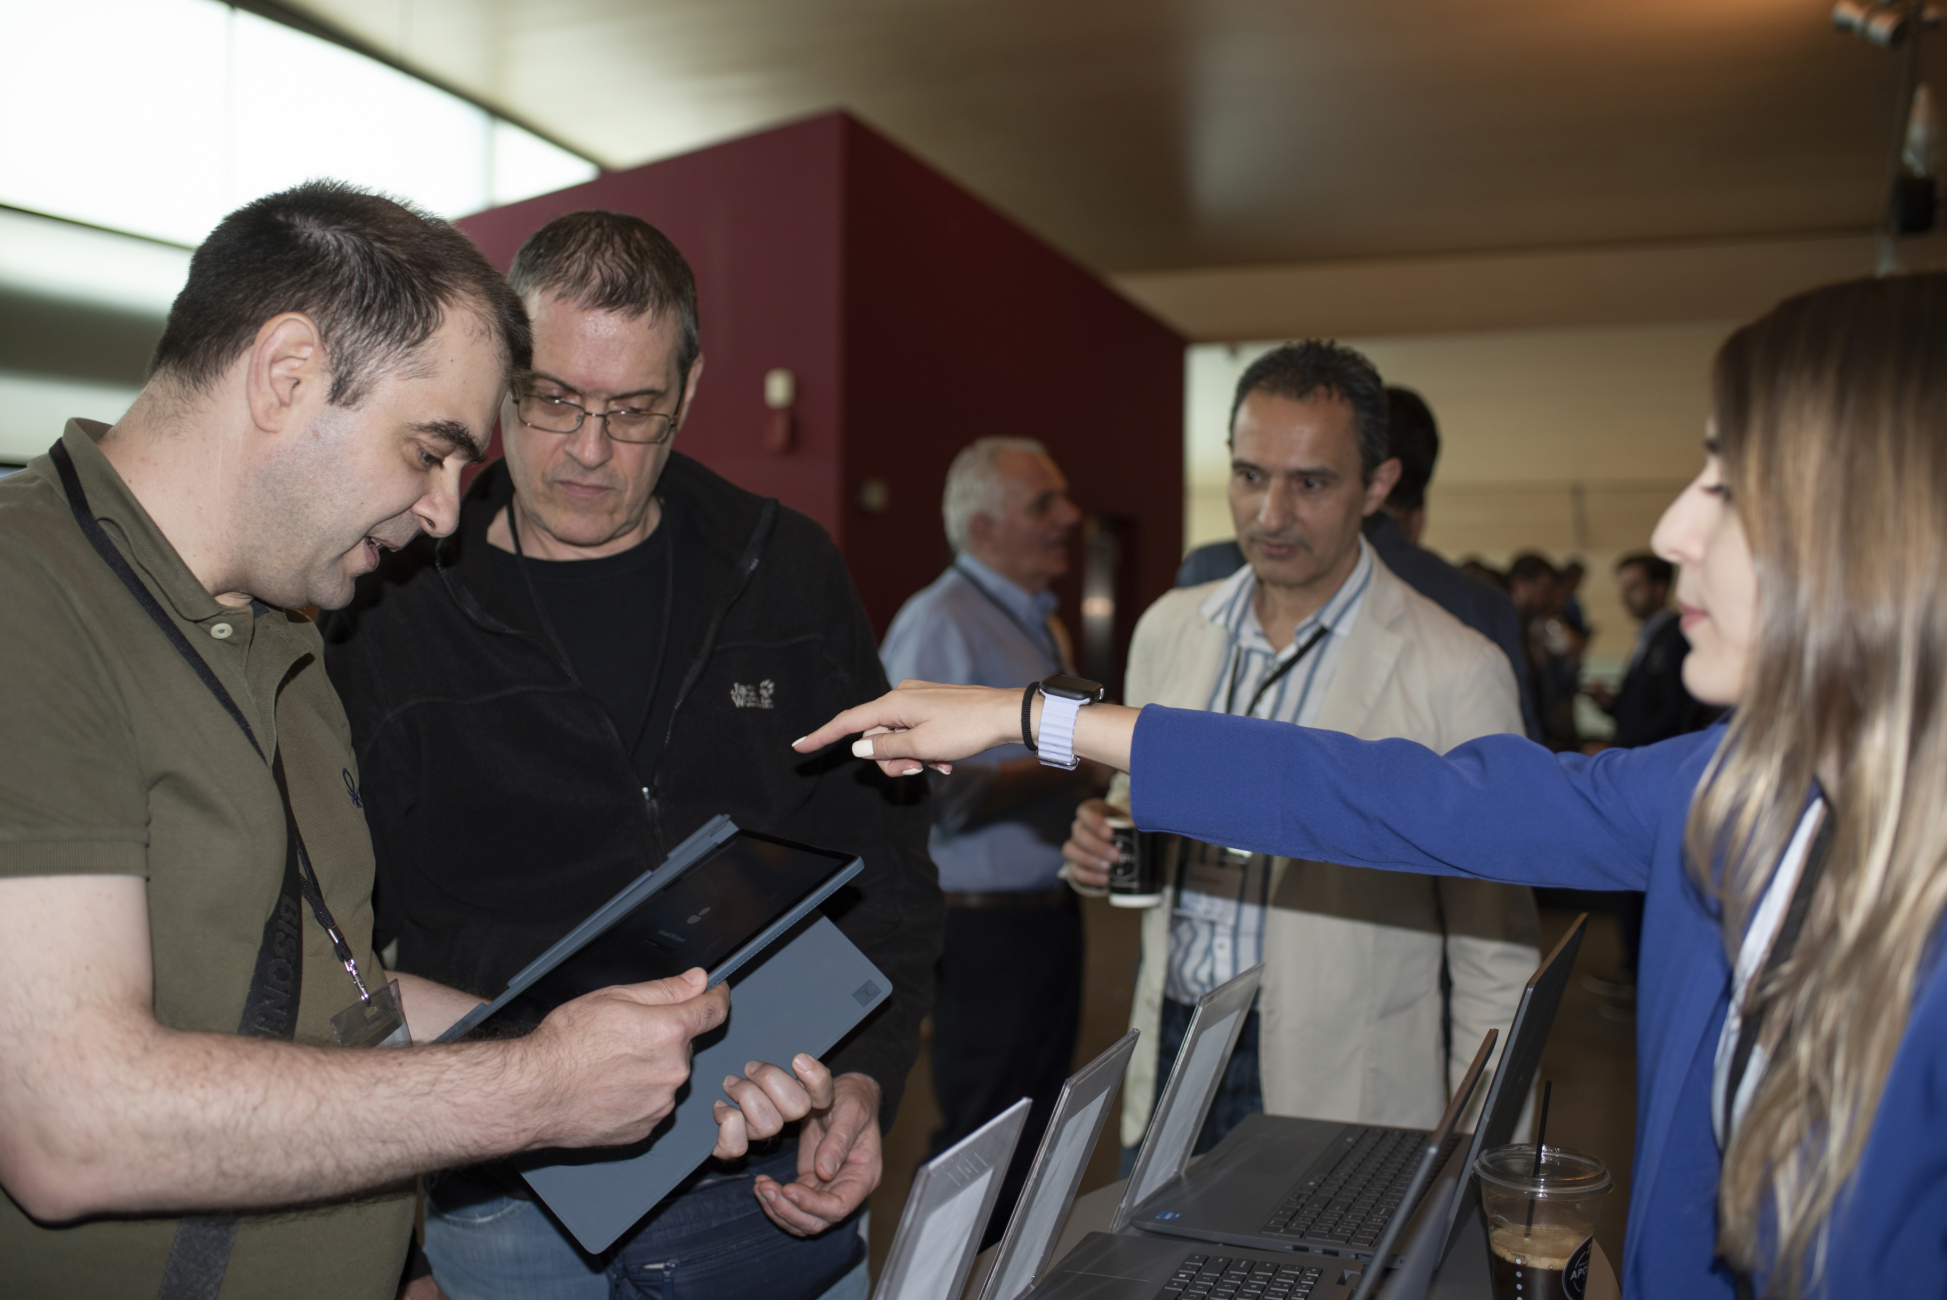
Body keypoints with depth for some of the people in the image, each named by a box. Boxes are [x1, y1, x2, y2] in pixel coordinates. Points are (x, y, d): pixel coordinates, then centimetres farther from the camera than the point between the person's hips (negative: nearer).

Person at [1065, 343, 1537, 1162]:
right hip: (1169, 1062, 4)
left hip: (1340, 1103, -4)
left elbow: (1495, 952, -7)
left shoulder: (1458, 674, -11)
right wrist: (1105, 846, -4)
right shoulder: (1167, 630, 4)